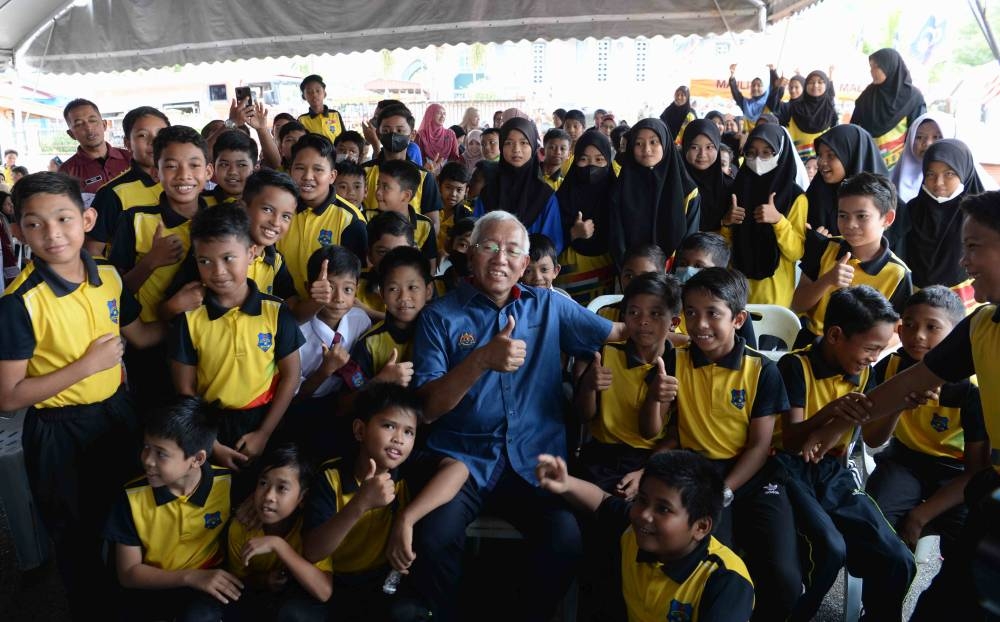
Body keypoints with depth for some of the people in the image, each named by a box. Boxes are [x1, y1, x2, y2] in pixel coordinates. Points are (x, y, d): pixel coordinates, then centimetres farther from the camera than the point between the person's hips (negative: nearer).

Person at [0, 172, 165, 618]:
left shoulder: (108, 276, -6)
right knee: (79, 537, 16)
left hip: (117, 413, 6)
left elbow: (140, 336, 9)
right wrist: (88, 364, -25)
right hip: (60, 434, -6)